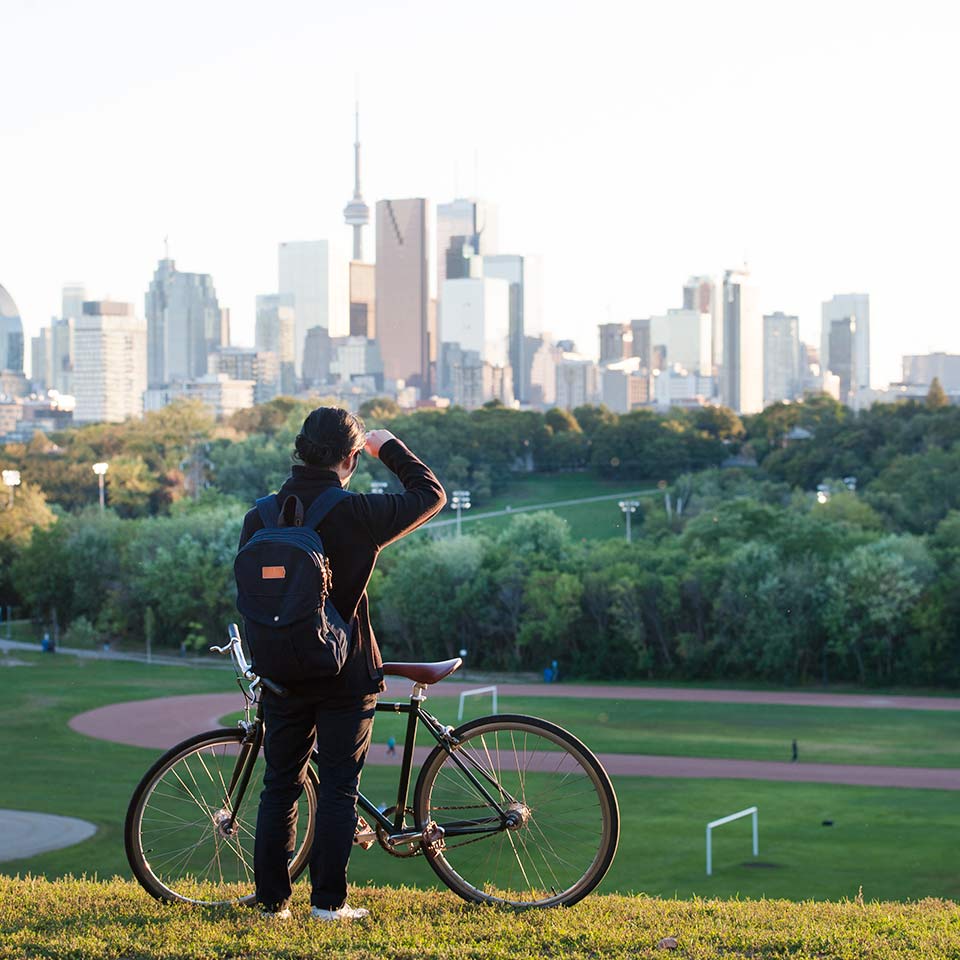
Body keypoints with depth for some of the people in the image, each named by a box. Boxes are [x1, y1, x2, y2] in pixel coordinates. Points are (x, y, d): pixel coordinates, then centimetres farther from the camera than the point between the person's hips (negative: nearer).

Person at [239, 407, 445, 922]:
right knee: (338, 787, 4)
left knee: (279, 787, 11)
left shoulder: (260, 516, -1)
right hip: (345, 673, -3)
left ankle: (271, 899, 13)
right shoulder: (358, 514, -13)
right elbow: (430, 494, 1)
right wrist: (388, 447, 13)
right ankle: (329, 900, 4)